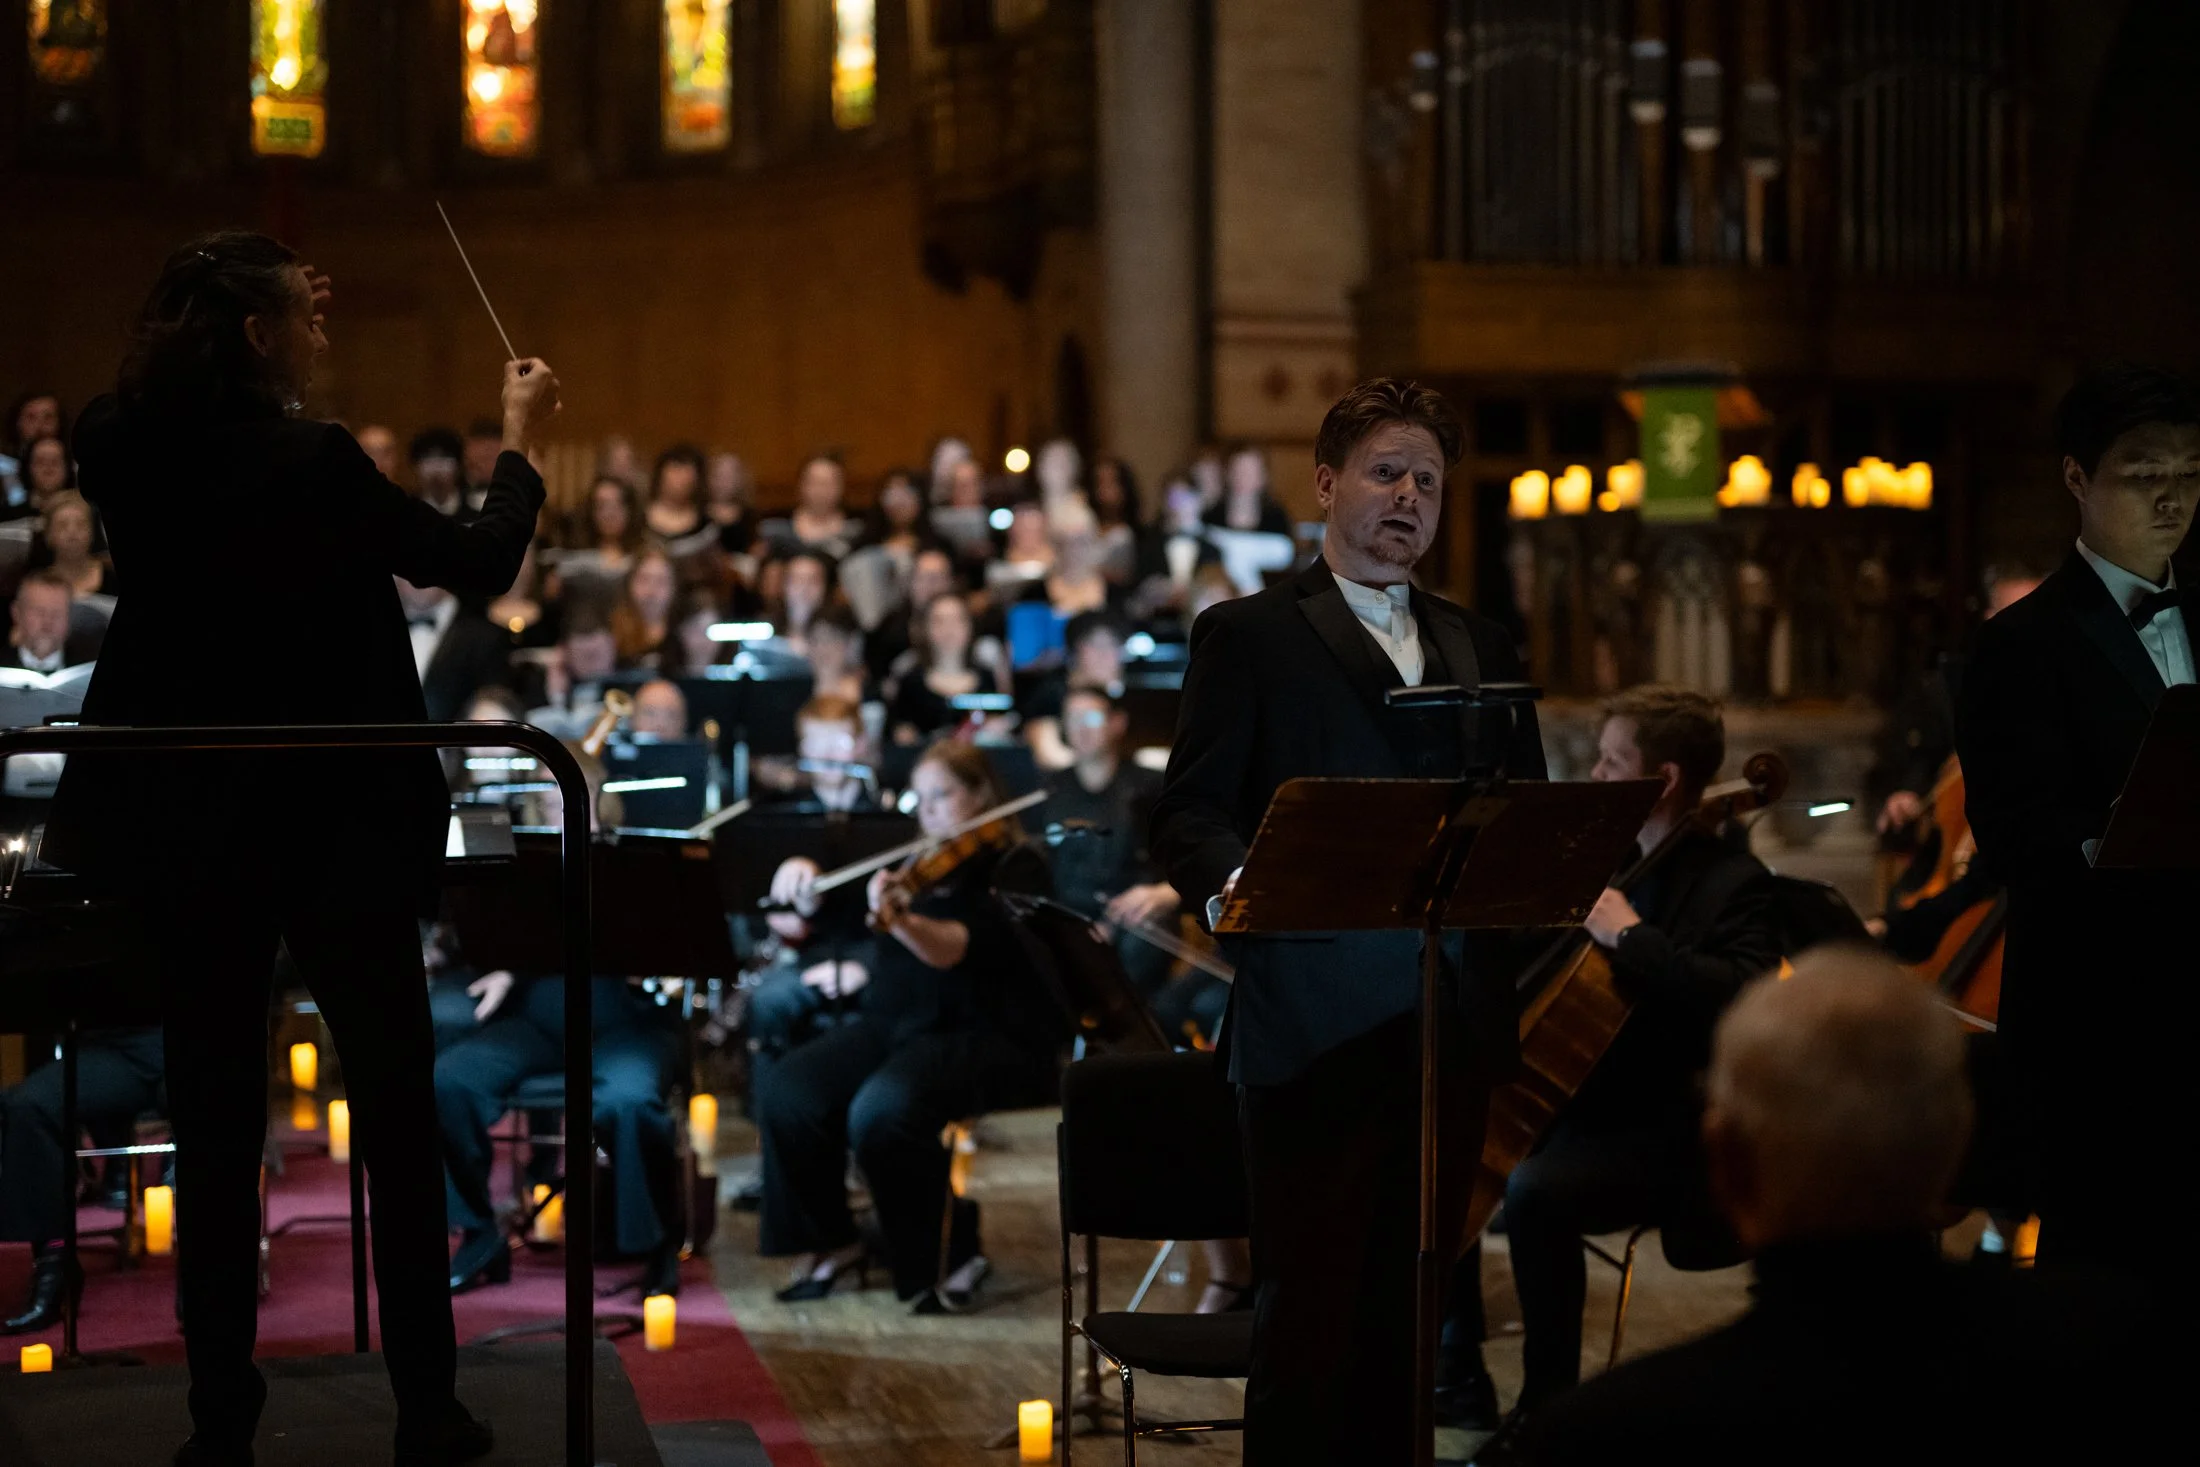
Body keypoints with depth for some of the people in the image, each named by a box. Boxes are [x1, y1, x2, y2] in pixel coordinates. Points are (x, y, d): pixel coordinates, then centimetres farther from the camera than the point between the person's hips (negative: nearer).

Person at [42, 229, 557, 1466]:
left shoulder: (124, 456, -4)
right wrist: (522, 442, 5)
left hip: (188, 827, 4)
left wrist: (283, 351, 17)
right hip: (336, 823, -4)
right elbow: (480, 566, -9)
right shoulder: (314, 461, -18)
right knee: (396, 1111, 8)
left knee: (215, 1118, 11)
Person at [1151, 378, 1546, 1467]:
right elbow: (1189, 813, -4)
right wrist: (1232, 884, -24)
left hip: (1453, 1022, 5)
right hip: (1315, 1021, -5)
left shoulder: (1480, 648, 20)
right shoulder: (1249, 636, 4)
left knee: (1410, 1296, 8)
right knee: (1311, 1300, -5)